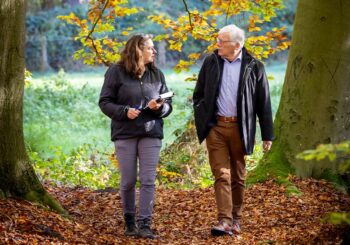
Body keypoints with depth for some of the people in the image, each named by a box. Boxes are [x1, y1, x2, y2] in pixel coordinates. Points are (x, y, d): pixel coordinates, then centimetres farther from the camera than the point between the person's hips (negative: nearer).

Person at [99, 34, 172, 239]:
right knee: (128, 181, 4)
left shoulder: (157, 74, 8)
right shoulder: (117, 72, -3)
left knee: (148, 180, -4)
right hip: (125, 133, -2)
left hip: (151, 133, 2)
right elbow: (105, 102, -3)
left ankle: (144, 224, -2)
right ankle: (130, 222, 19)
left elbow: (168, 104, 11)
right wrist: (124, 111, -18)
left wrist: (159, 107, -11)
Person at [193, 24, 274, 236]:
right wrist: (201, 121, 4)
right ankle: (224, 221, -13)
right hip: (216, 127, 1)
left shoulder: (254, 67, -1)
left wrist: (267, 135, 1)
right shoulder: (210, 63, 5)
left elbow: (264, 103, 2)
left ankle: (236, 219, 20)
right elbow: (198, 95, 14)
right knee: (222, 175, -7)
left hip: (240, 128, -1)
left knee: (238, 176, 9)